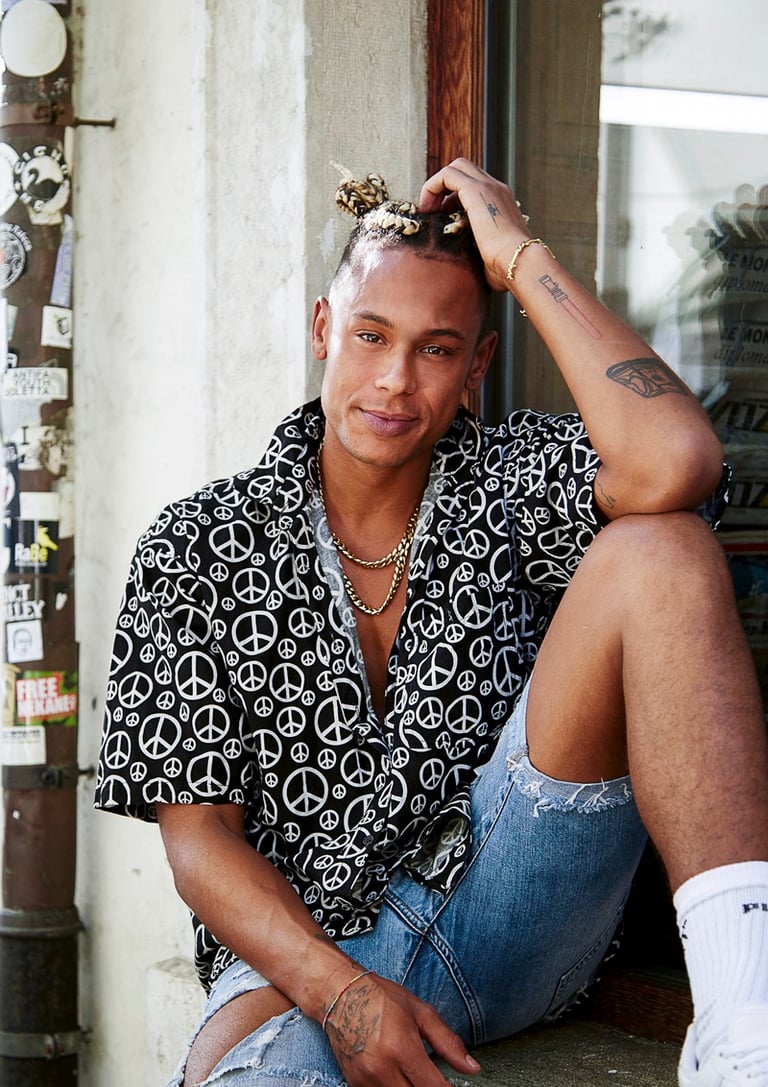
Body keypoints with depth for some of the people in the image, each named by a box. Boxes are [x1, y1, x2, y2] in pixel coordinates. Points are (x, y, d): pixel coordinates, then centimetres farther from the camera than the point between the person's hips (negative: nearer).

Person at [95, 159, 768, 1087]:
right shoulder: (196, 550, 4)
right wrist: (340, 992, -18)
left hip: (518, 916, 3)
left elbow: (673, 466, -19)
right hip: (303, 948, -3)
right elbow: (198, 833, -1)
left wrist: (522, 257, -9)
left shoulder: (507, 483, 6)